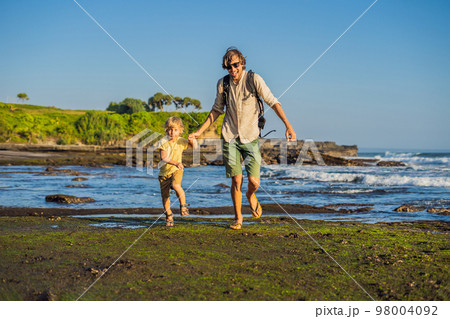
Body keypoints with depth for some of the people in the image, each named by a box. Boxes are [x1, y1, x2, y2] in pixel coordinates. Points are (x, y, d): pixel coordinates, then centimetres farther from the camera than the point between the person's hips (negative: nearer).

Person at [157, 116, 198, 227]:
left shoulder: (181, 141, -3)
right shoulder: (163, 142, -11)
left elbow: (195, 147, 4)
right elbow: (163, 158, -20)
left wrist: (193, 140, -19)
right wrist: (175, 162, -34)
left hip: (176, 170, -1)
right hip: (164, 171, 1)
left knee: (176, 186, -30)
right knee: (165, 195, 4)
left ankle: (183, 205, -8)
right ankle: (168, 215, 24)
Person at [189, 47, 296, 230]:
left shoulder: (254, 79, -6)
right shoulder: (223, 84, 3)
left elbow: (273, 102, -6)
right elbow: (217, 110, 16)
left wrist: (288, 125, -16)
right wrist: (199, 131, 13)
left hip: (250, 137, -2)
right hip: (230, 137, 2)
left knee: (254, 182, -8)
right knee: (236, 180, -4)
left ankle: (250, 195, 29)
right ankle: (238, 217, 17)